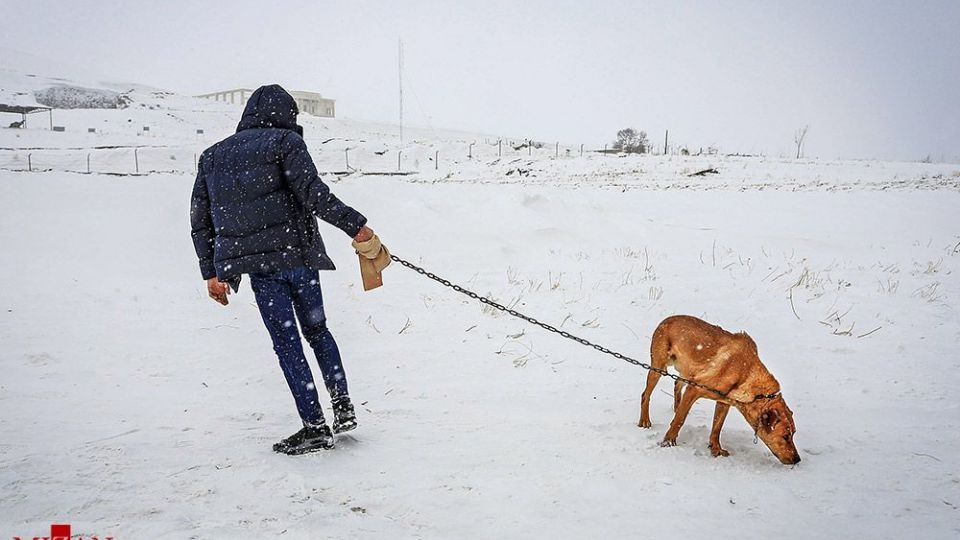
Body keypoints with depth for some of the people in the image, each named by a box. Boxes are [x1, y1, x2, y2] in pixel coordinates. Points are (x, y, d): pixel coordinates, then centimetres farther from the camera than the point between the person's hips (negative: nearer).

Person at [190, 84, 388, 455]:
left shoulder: (212, 157, 15)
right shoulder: (285, 141, 1)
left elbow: (200, 219, 14)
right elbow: (312, 192, -14)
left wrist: (211, 272, 18)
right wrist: (356, 226, -14)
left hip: (257, 264, 2)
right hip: (298, 253, -2)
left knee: (286, 342, 6)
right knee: (317, 329, 17)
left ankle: (315, 426, 3)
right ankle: (343, 407, 11)